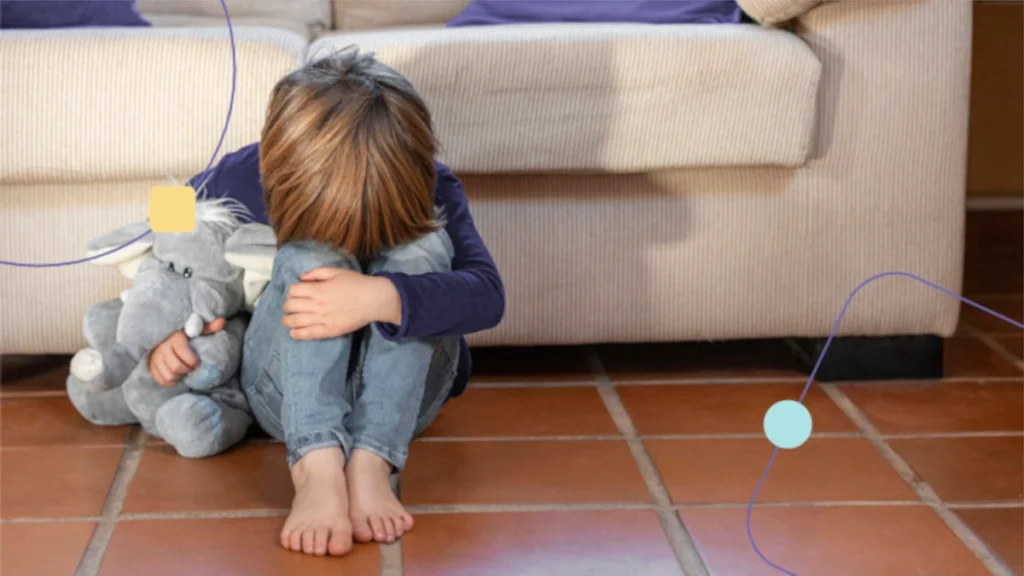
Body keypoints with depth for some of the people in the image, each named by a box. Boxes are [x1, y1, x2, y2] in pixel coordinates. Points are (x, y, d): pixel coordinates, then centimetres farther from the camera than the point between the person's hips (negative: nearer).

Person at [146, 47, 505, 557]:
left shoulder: (428, 189, -15)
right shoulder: (244, 178, -12)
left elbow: (486, 294, -30)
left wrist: (378, 299, -46)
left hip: (398, 398, 0)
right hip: (289, 396, 0)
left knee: (422, 244, -29)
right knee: (311, 253, -30)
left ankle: (369, 463, -43)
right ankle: (316, 468, -51)